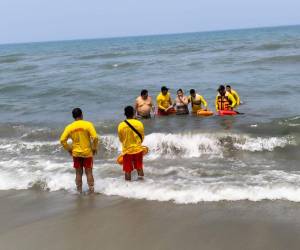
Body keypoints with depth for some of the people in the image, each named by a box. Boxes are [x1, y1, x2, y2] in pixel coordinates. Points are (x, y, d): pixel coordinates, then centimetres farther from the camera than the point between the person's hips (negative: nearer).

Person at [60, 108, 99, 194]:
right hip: (87, 152, -2)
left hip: (76, 153, 2)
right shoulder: (88, 124, -10)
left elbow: (62, 140, -4)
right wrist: (94, 148, -2)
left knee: (78, 173, 12)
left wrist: (68, 149, 9)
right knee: (89, 172, 7)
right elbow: (95, 137, -16)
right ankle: (91, 190, 8)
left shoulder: (69, 127, -2)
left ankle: (79, 191, 17)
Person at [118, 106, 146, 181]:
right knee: (139, 168, 17)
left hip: (127, 150, -1)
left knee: (127, 170, 8)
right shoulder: (139, 123, -9)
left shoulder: (121, 125, -11)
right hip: (138, 149, 1)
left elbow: (121, 139, 2)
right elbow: (142, 137, 3)